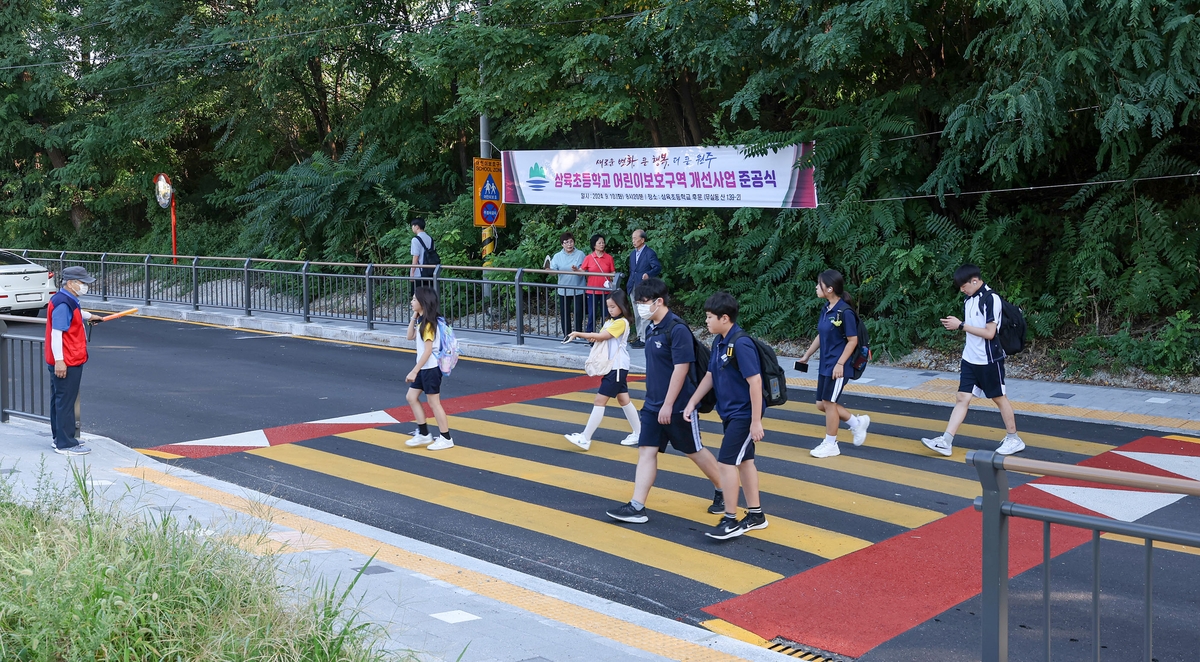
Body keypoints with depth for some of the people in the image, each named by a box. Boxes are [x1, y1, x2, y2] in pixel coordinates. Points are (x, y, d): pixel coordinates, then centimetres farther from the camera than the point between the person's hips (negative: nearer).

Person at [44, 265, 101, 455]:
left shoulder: (69, 301, 12)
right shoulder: (63, 304, -20)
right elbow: (56, 333, -25)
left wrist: (89, 316, 58)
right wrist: (59, 361, -27)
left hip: (70, 361, 11)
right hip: (65, 362, -11)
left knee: (59, 400, 17)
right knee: (65, 402, -5)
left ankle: (60, 438, 28)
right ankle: (65, 444, 0)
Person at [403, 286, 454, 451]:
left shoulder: (429, 324, -19)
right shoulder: (421, 321, 9)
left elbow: (428, 351, -23)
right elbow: (410, 336, 18)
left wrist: (414, 371, -23)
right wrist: (413, 317, 7)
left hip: (430, 368, -10)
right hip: (423, 368, 10)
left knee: (434, 403, -2)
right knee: (411, 397, 13)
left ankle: (446, 439, 7)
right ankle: (424, 434, 20)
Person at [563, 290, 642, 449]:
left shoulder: (622, 322, -16)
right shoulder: (610, 322, 13)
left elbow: (602, 335, -23)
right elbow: (600, 337, 11)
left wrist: (579, 334, -22)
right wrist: (592, 337, -12)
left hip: (617, 368, -10)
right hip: (612, 367, 10)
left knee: (599, 401, -11)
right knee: (624, 400, 14)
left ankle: (585, 438, -11)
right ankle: (638, 433, 23)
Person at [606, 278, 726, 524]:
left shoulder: (677, 329, -19)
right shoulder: (651, 329, 7)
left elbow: (681, 368, -21)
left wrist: (668, 405, -21)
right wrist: (651, 400, 18)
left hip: (676, 406, -8)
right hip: (652, 405, 8)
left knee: (694, 451, 7)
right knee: (646, 451, 1)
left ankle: (722, 491, 28)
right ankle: (637, 507, 0)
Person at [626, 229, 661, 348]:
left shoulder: (650, 253, -9)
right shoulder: (632, 253, 15)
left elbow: (658, 268, -16)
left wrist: (648, 274, -34)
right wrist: (629, 285, 14)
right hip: (634, 288, 8)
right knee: (636, 315, 14)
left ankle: (644, 340, -6)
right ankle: (639, 336, 22)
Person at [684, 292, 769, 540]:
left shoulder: (741, 344, -22)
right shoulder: (719, 342, 5)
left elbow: (755, 382, -24)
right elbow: (710, 376, 14)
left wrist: (756, 421, -23)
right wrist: (692, 403, 11)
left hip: (744, 414, -9)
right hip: (730, 413, 9)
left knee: (726, 463, -8)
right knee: (744, 461, 15)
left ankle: (730, 520, 3)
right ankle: (755, 515, 25)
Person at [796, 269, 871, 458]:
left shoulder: (844, 311, -18)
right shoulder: (826, 308, 6)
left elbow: (852, 340, -16)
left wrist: (840, 364, -21)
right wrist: (807, 355, 21)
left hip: (837, 367, -9)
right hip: (824, 365, 9)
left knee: (828, 403, 1)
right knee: (821, 404, 12)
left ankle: (830, 445, 15)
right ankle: (857, 423, 29)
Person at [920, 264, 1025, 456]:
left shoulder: (991, 299, -17)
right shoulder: (969, 300, 8)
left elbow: (989, 333, -22)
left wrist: (961, 325, -20)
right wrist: (956, 326, 3)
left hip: (989, 361, -7)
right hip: (970, 360, 7)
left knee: (999, 397, 6)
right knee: (962, 398, 3)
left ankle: (1014, 440, 22)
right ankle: (945, 442, -1)